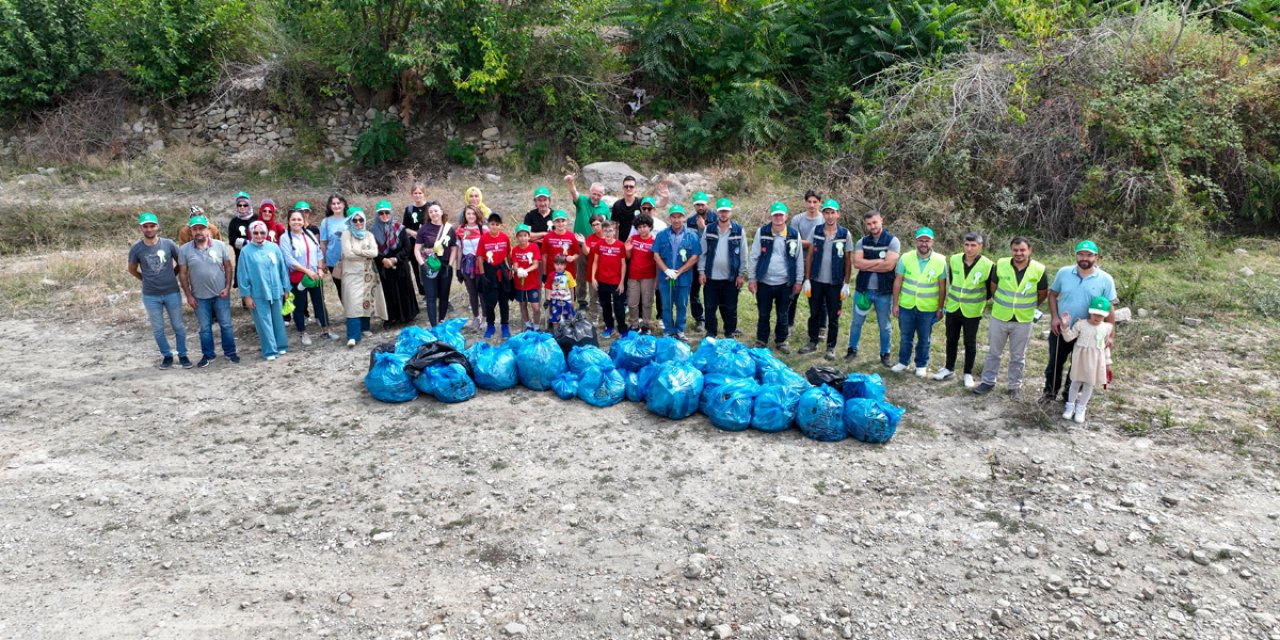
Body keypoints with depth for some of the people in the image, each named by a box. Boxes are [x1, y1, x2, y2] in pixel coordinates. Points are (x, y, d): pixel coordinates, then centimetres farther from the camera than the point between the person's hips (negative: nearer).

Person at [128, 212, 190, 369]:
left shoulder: (169, 244, -7)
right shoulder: (136, 249, -6)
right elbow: (132, 270, 11)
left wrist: (171, 275, 5)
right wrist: (146, 280, 6)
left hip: (172, 293, 0)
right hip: (150, 296, 0)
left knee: (178, 326, 8)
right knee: (158, 329, 10)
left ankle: (183, 355, 21)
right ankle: (167, 356, 24)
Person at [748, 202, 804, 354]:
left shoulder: (794, 234, -2)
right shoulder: (762, 232, -4)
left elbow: (799, 259, 4)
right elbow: (753, 257, -1)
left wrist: (798, 281, 4)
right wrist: (752, 279, -3)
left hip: (785, 283, 1)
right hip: (764, 282, 0)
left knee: (783, 315, 12)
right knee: (763, 314, 10)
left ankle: (781, 341, 28)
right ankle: (761, 341, 26)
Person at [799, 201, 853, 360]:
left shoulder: (845, 234, -5)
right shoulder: (816, 231, -1)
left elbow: (848, 261, -1)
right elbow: (810, 256, 2)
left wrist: (846, 284, -4)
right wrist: (807, 280, -2)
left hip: (835, 283, -2)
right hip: (816, 281, 2)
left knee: (833, 317, 7)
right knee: (814, 314, 12)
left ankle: (831, 347, 20)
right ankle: (813, 342, 27)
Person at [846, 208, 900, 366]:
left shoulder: (892, 241, -6)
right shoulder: (862, 242, 3)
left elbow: (889, 265, -18)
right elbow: (857, 263, -12)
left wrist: (867, 265, -11)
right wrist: (879, 261, -17)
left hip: (884, 291, -2)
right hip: (862, 289, 2)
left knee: (885, 325, 11)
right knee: (856, 322, 14)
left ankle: (885, 354, 25)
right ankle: (852, 349, 30)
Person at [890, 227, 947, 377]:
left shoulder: (940, 261, -8)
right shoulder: (906, 258, -7)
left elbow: (942, 287, -1)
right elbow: (897, 282, -3)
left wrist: (940, 308, 0)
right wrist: (895, 304, -3)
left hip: (928, 308, 0)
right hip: (906, 306, 1)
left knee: (924, 339, 12)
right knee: (905, 337, 14)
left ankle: (921, 365, 29)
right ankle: (903, 362, 32)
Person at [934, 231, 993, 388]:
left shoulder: (988, 265, -14)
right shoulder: (954, 260, -4)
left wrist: (980, 300, 3)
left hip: (972, 311, -3)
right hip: (953, 308, 3)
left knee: (970, 343, 8)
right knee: (951, 340, 14)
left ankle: (968, 374, 21)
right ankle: (949, 369, 29)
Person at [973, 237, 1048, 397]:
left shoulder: (1039, 269, -12)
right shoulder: (1001, 265, -10)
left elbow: (1043, 293, 3)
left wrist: (1029, 306, 12)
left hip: (1023, 320, -1)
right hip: (999, 317, 1)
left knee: (1018, 357, 13)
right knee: (993, 352, 13)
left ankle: (1015, 385, 28)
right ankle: (988, 382, 27)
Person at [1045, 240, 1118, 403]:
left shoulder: (1105, 279, -10)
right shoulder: (1063, 272, -7)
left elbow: (1109, 309, -6)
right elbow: (1053, 295, 2)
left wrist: (1110, 334, -9)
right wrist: (1054, 317, -10)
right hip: (1061, 329, 1)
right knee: (1055, 363, 15)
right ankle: (1050, 392, 34)